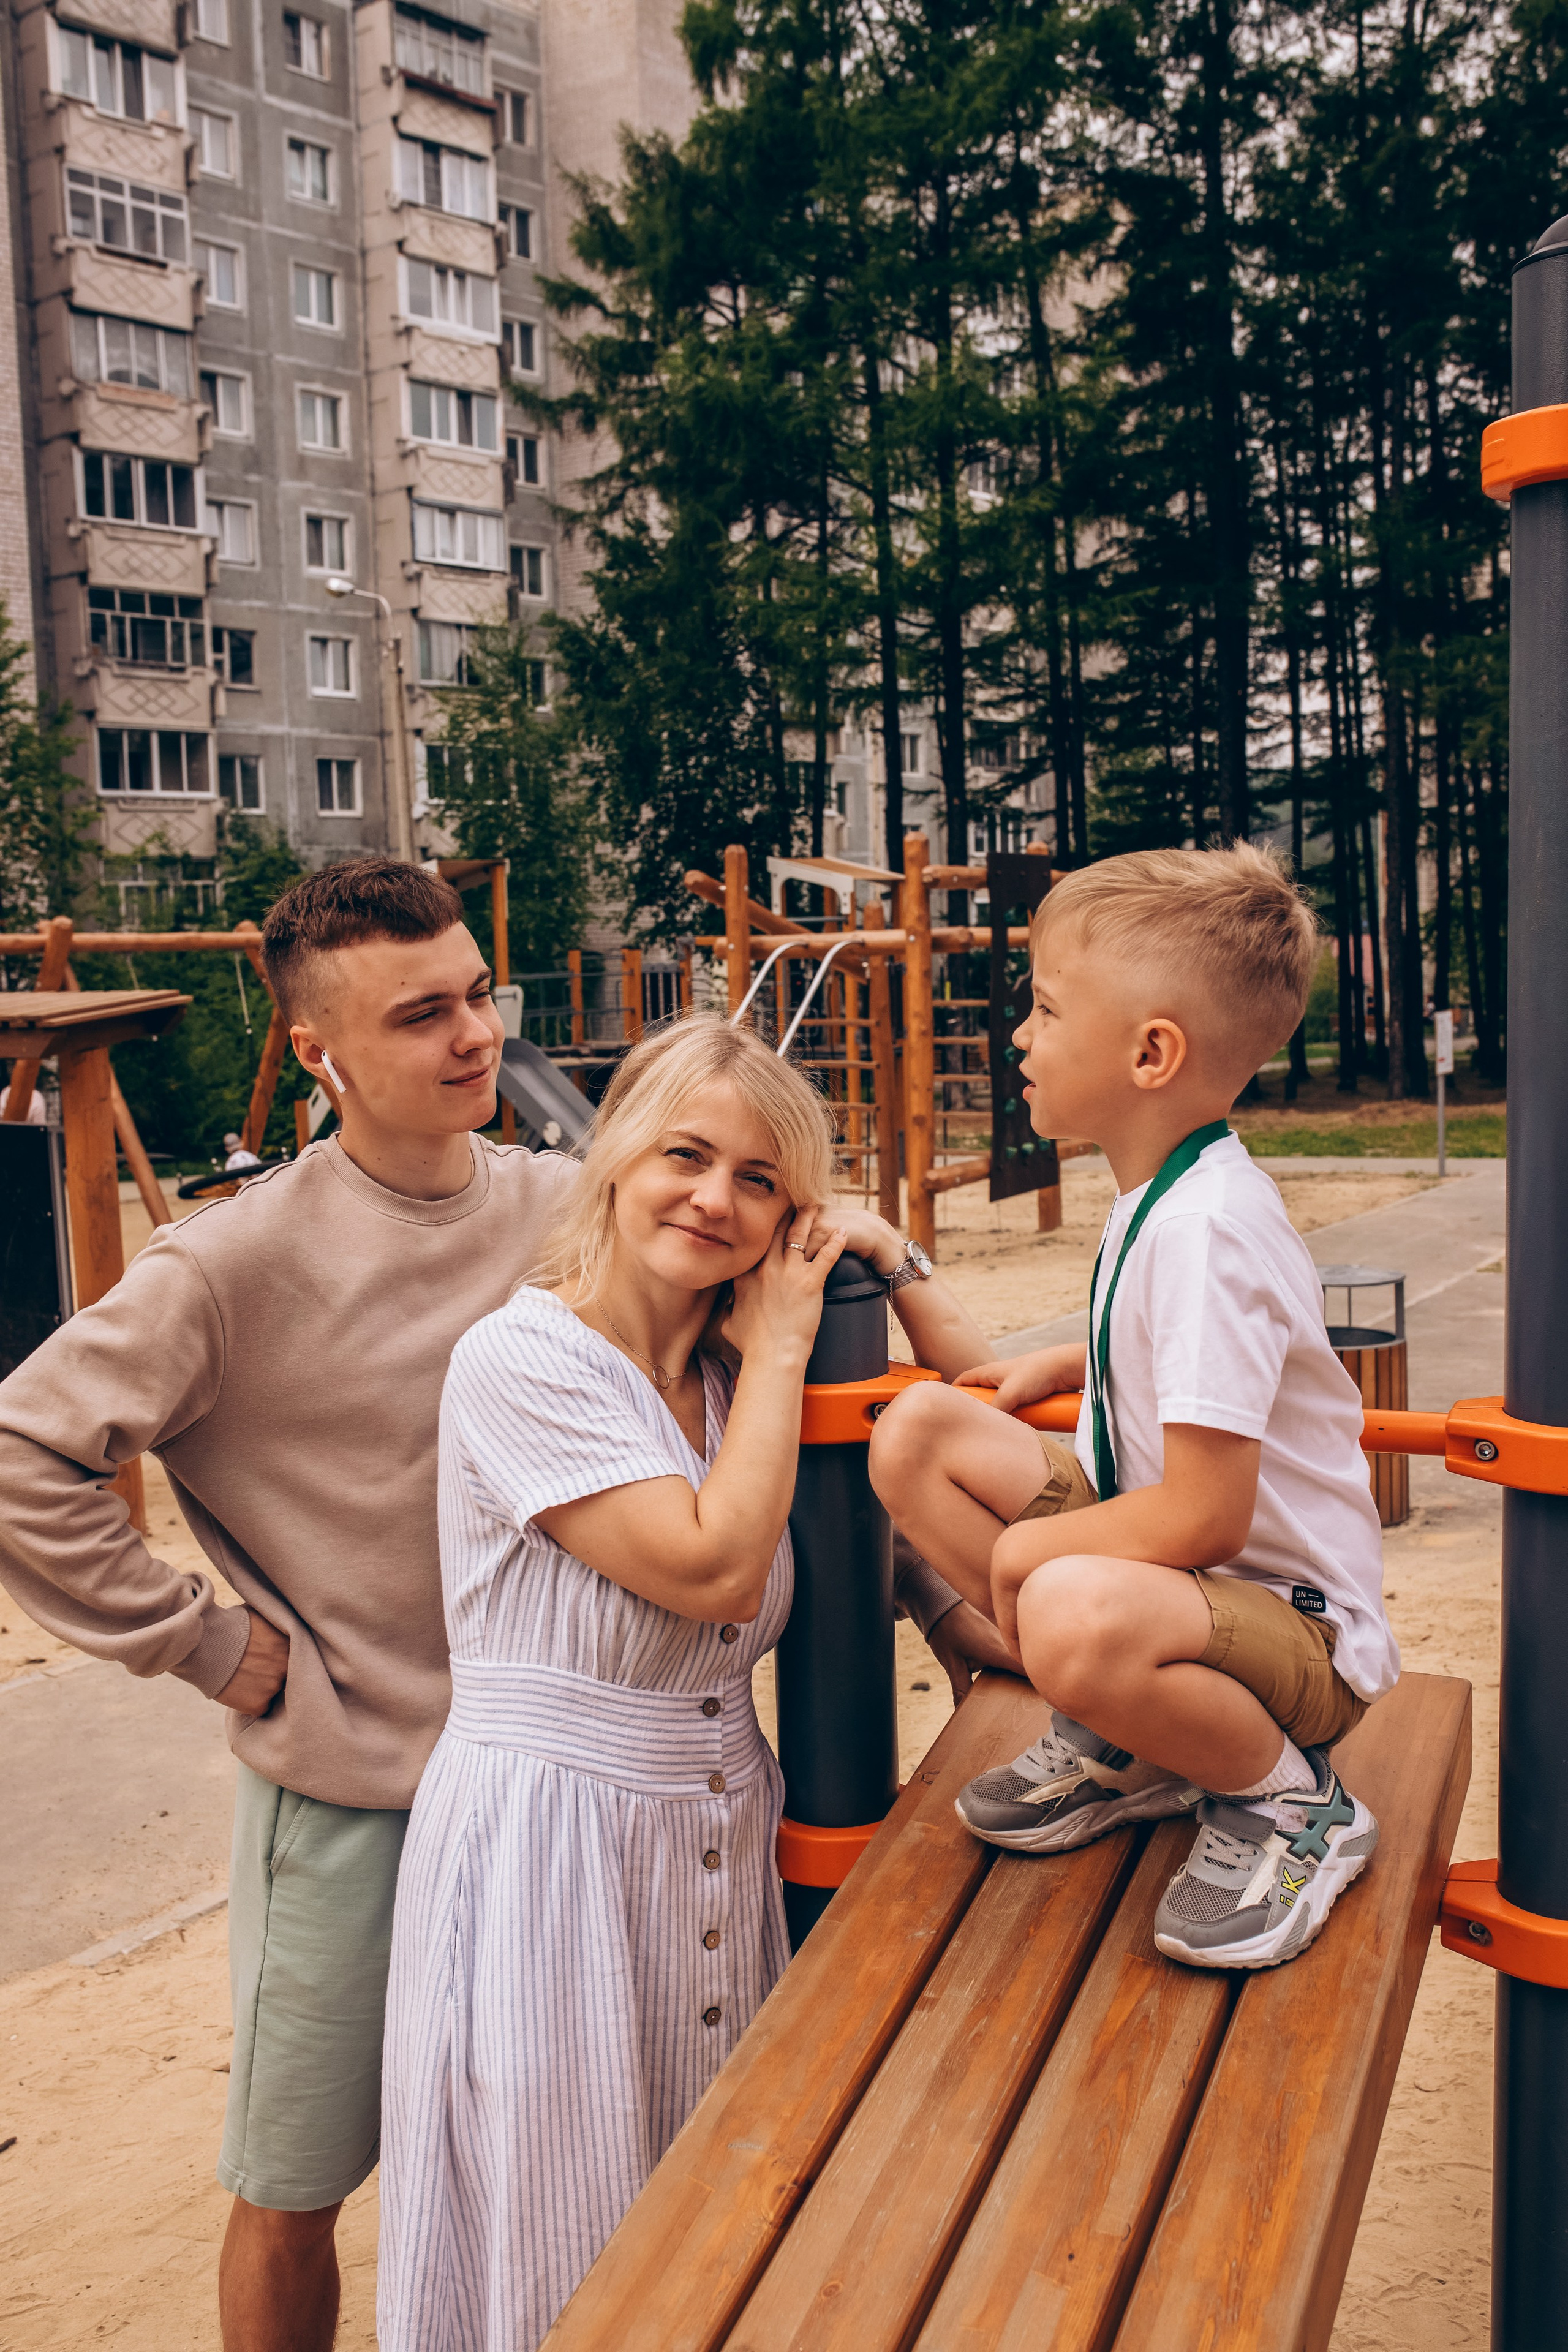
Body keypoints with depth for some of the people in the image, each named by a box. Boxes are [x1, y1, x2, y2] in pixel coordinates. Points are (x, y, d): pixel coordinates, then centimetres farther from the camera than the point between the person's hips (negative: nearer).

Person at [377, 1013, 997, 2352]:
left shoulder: (741, 1374, 4)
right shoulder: (521, 1362, -15)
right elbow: (713, 1566, -20)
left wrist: (890, 1259, -4)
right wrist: (781, 1346, -12)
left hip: (720, 1837, 6)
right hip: (545, 1849, -6)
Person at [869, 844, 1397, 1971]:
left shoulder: (1206, 1229, -26)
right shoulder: (1161, 1195, 3)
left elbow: (1207, 1514, -28)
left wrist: (1028, 1549, -15)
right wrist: (1062, 1365, 14)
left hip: (1299, 1620, -9)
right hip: (1175, 1556, 9)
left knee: (1076, 1617, -41)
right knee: (917, 1433, -2)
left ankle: (1288, 1801, -7)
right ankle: (1118, 1743, 6)